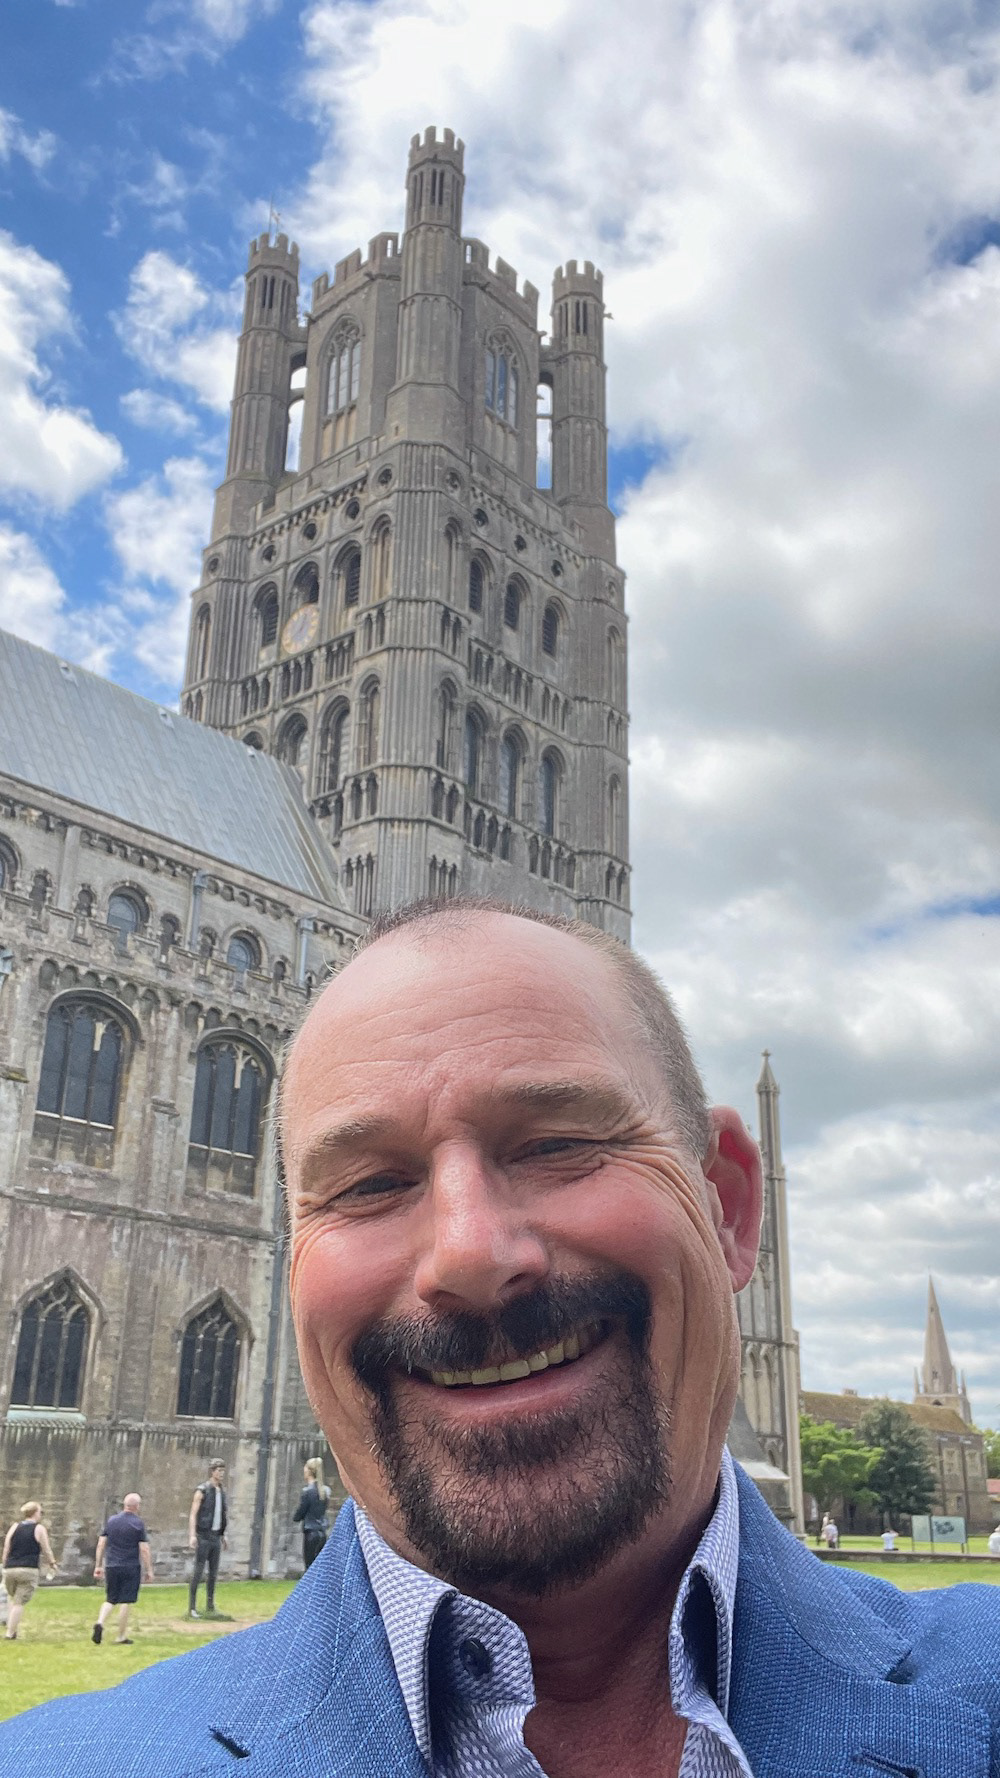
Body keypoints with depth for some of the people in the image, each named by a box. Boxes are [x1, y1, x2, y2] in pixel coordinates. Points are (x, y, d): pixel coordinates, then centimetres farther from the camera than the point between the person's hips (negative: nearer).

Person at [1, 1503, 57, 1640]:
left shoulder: (15, 1526, 9)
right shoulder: (39, 1529, 0)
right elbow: (46, 1550, 4)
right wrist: (52, 1564, 20)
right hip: (29, 1570, -4)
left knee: (11, 1598, 24)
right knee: (19, 1603, 1)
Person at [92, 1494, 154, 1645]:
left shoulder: (111, 1520, 6)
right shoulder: (138, 1523, -7)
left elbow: (101, 1544, 7)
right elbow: (144, 1549, -8)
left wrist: (98, 1566, 15)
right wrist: (149, 1570, -2)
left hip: (111, 1567, 4)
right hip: (131, 1568, -4)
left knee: (110, 1599, 15)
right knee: (125, 1601, 4)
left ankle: (100, 1623, -9)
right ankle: (121, 1636, 9)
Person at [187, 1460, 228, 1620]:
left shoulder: (221, 1491, 12)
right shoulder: (202, 1490, -8)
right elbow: (193, 1514, -12)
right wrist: (192, 1535, -21)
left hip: (216, 1537, 6)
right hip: (204, 1536, -6)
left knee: (213, 1573, 9)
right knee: (198, 1571, -6)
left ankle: (210, 1607, 16)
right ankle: (192, 1607, 0)